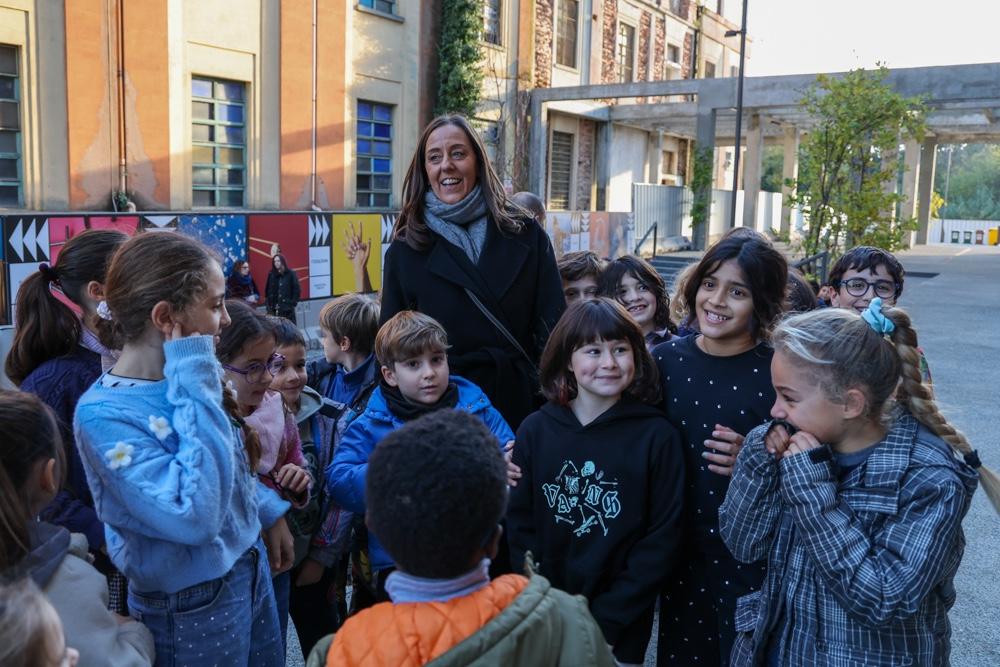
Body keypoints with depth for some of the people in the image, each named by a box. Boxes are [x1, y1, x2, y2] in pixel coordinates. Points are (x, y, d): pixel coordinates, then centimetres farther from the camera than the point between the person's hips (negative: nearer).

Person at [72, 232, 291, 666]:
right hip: (192, 608, -7)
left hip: (251, 570, 7)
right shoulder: (104, 414, -25)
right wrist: (196, 387, -31)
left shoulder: (181, 381, -3)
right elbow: (196, 516, -34)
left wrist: (269, 510, 11)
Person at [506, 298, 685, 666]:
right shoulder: (535, 430, -5)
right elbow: (520, 525, -2)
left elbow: (662, 538, -9)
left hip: (621, 630, -1)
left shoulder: (657, 436, -10)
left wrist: (603, 620, -13)